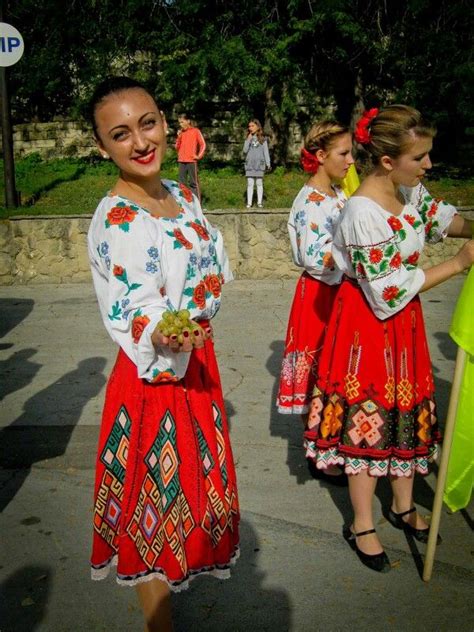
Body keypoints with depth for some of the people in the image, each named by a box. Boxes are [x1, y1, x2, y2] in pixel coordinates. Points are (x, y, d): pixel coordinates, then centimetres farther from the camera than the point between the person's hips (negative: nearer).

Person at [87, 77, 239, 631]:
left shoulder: (181, 194, 2)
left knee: (195, 477, 25)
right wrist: (164, 337, -45)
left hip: (196, 361, 8)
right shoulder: (114, 222, -22)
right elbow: (132, 319, -25)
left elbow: (212, 266, 12)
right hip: (152, 377, -8)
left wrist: (192, 329, -2)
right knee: (157, 500, 8)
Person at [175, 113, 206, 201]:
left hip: (191, 161, -6)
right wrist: (179, 137, 0)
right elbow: (177, 147, 13)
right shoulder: (181, 132, 13)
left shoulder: (195, 131, -1)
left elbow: (203, 144, -1)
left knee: (193, 182, -5)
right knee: (182, 182, 6)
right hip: (181, 161, 6)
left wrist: (199, 156, -9)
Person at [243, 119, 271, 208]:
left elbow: (266, 152, 5)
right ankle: (249, 203, 3)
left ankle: (259, 202, 8)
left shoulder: (262, 139, 4)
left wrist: (268, 163, -1)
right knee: (250, 184, 1)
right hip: (249, 164, 1)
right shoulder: (248, 139, 8)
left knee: (259, 183, 2)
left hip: (259, 164, -1)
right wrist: (248, 140, -9)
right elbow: (245, 150, -1)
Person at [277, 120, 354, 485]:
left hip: (338, 292, 9)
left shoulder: (338, 194, 10)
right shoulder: (311, 201, -18)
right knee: (318, 373, 2)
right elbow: (315, 256, -25)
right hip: (319, 295, -9)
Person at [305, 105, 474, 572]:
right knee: (369, 419, 3)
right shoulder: (363, 212, -27)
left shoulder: (409, 190, -2)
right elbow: (389, 293, -24)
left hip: (404, 322, 8)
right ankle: (361, 526, 21)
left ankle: (402, 507, 37)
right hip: (369, 326, -8)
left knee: (406, 411, 17)